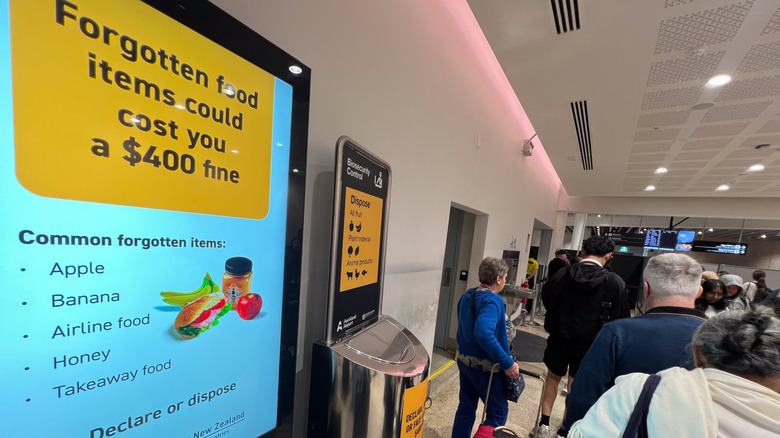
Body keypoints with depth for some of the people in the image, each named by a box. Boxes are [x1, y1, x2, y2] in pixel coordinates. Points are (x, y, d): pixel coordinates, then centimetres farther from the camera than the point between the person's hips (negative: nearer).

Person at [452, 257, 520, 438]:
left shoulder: (467, 295, 3)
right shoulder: (492, 300, -23)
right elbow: (483, 333, -37)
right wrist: (507, 363, -28)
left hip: (464, 359, 8)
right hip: (483, 365, -7)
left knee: (466, 407, 21)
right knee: (499, 411, 14)